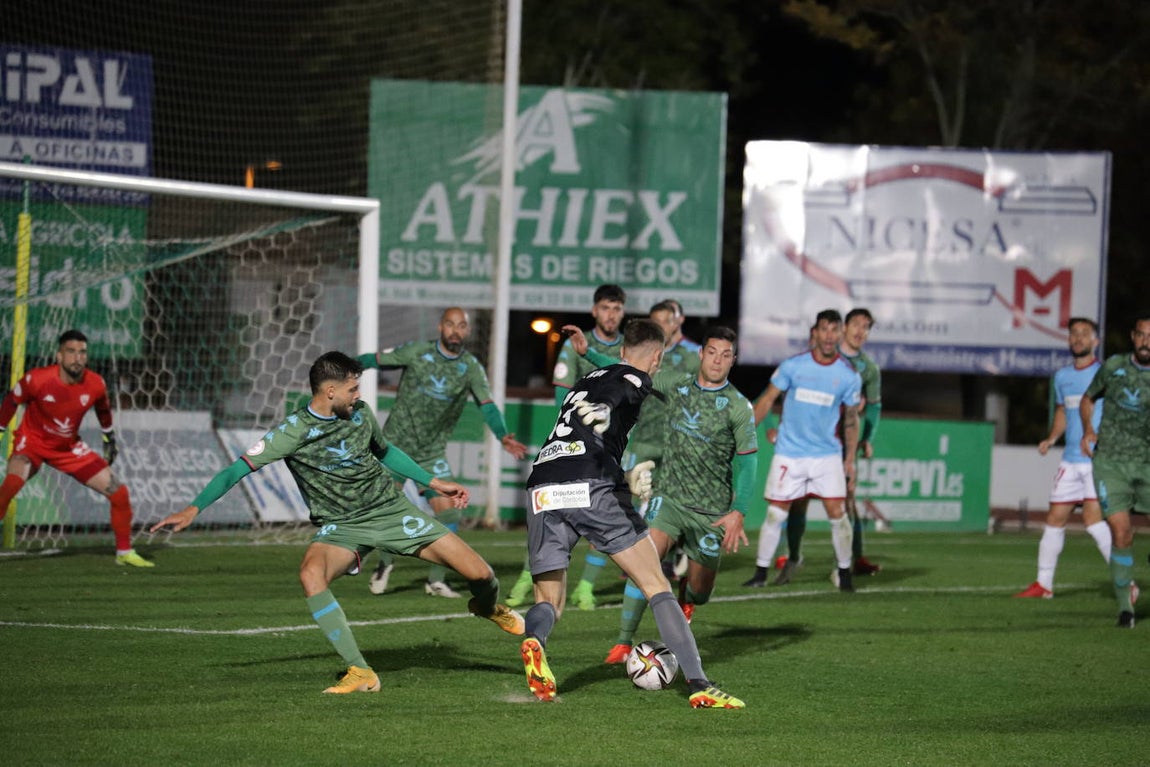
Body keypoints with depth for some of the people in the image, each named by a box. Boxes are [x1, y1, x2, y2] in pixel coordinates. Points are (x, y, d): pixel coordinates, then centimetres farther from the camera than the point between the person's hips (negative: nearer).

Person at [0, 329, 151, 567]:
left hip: (69, 447, 4)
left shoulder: (95, 384, -16)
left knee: (119, 492, -2)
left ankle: (124, 552, 18)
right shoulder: (37, 379, -26)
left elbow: (103, 408, 9)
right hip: (33, 442, -4)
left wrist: (109, 437, 19)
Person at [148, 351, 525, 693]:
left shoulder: (360, 413, -1)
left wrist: (434, 482, 23)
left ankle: (488, 606, 36)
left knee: (478, 573, -6)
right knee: (311, 573, -37)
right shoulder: (293, 431, -16)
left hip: (391, 509, 3)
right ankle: (361, 673, -30)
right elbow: (240, 468, -21)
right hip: (341, 525, -3)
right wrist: (193, 508, -31)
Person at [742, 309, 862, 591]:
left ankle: (844, 573, 8)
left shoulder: (849, 377, -1)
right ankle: (761, 572, 11)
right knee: (775, 514, 0)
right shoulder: (793, 366, -4)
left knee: (837, 512, -6)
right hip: (789, 452, 0)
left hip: (827, 454, 0)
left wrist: (850, 460, 9)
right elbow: (767, 400, 4)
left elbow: (851, 419, 10)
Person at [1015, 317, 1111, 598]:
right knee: (1055, 518, 8)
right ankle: (1043, 583, 19)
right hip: (1071, 459, 6)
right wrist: (1051, 438, 10)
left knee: (1093, 516, -19)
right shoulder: (1062, 376, 14)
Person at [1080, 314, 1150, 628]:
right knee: (1121, 531, -12)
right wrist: (1088, 430, 4)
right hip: (1110, 460, -1)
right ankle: (1125, 604, 1)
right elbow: (1087, 399, 19)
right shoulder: (1113, 367, 2)